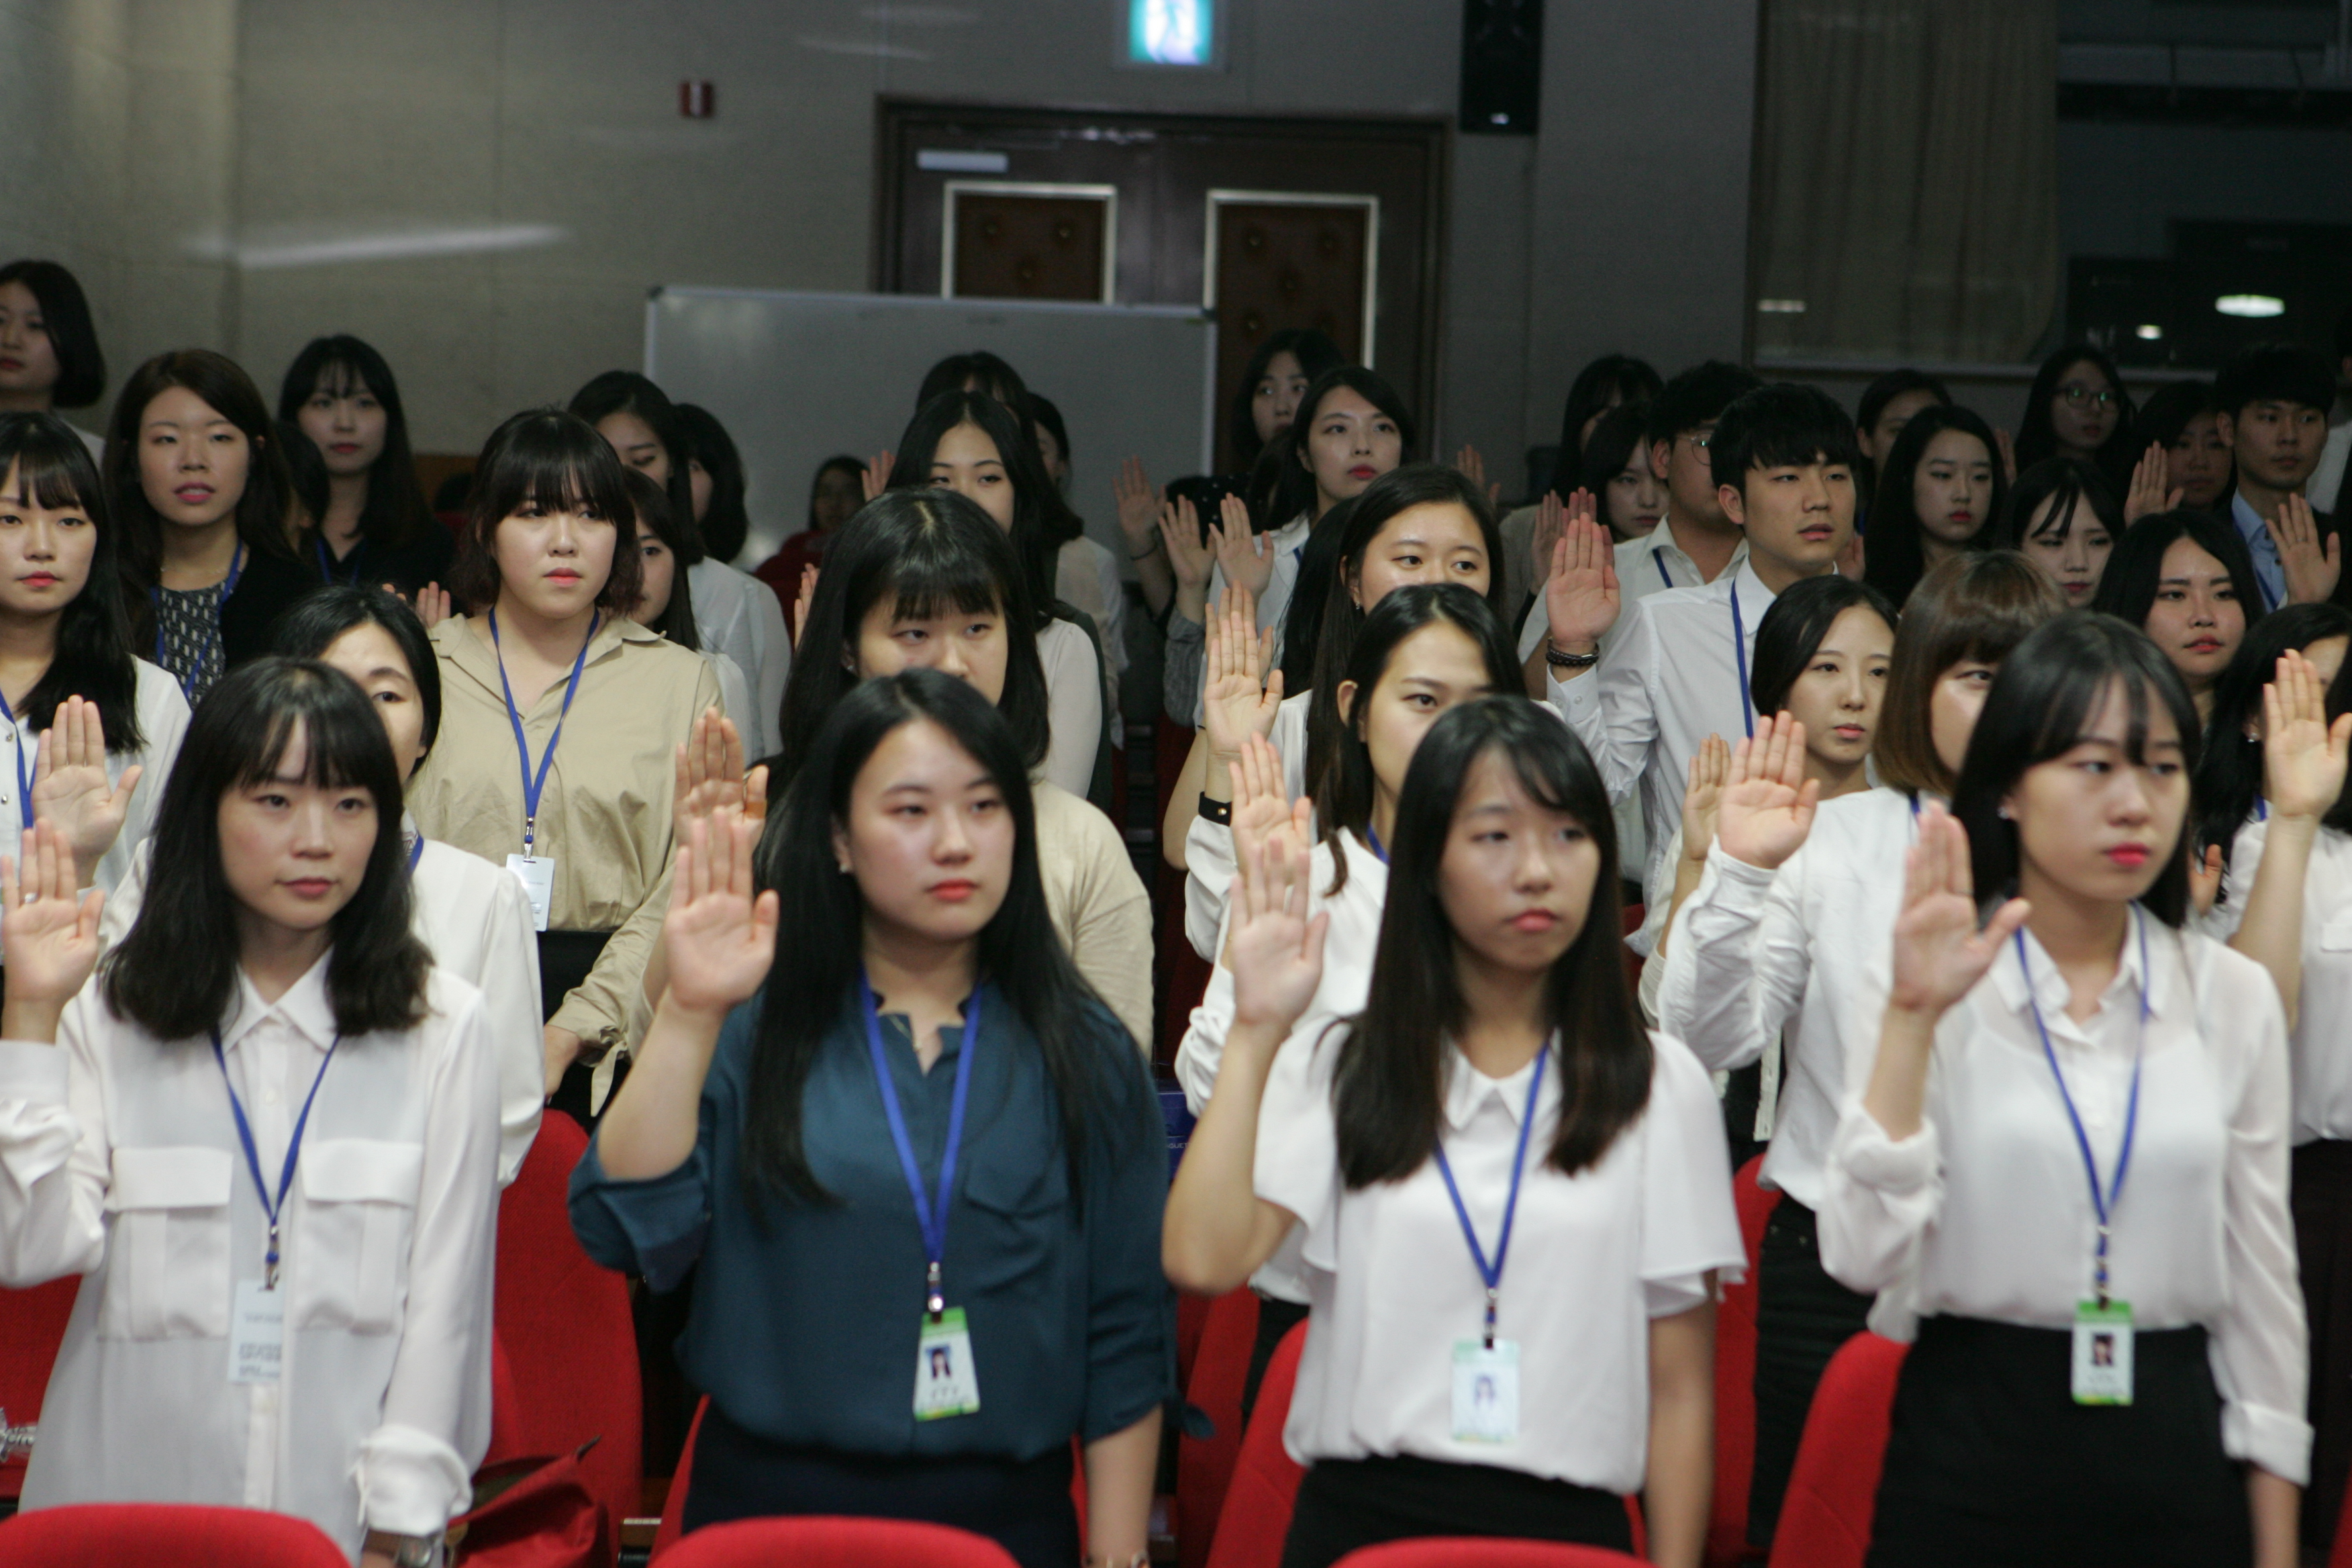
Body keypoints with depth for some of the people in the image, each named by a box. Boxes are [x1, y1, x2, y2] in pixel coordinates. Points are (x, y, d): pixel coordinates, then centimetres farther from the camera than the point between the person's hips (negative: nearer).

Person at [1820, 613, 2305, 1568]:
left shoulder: (2234, 998, 4)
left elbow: (2259, 1275, 7)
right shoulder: (1939, 986, -4)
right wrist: (1914, 1016, -22)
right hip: (1968, 1447, -2)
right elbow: (1862, 1257, -15)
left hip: (2174, 1450, 2)